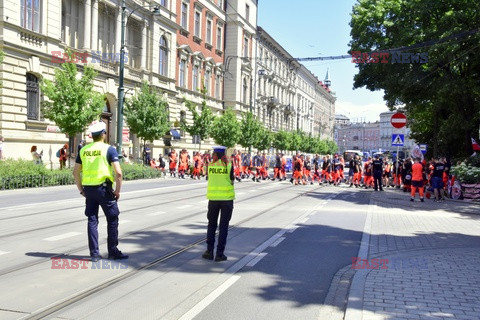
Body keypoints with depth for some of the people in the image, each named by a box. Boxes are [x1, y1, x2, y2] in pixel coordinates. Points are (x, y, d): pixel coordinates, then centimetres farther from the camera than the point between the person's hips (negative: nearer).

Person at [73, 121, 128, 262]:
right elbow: (118, 172, -15)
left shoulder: (84, 150, 8)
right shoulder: (109, 149, -7)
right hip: (104, 188, -5)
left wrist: (81, 190, 17)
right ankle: (113, 252, 13)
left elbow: (76, 172, 9)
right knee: (112, 220, 8)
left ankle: (94, 253, 12)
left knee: (92, 221, 11)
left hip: (88, 189, 5)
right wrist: (118, 191, -6)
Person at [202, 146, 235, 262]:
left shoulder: (210, 165, 0)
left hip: (213, 197, 2)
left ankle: (209, 251, 13)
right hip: (227, 197, -1)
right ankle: (220, 253, 5)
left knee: (212, 224, 15)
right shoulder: (229, 165, -5)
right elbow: (232, 181, -1)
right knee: (223, 226, 5)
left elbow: (209, 178, 8)